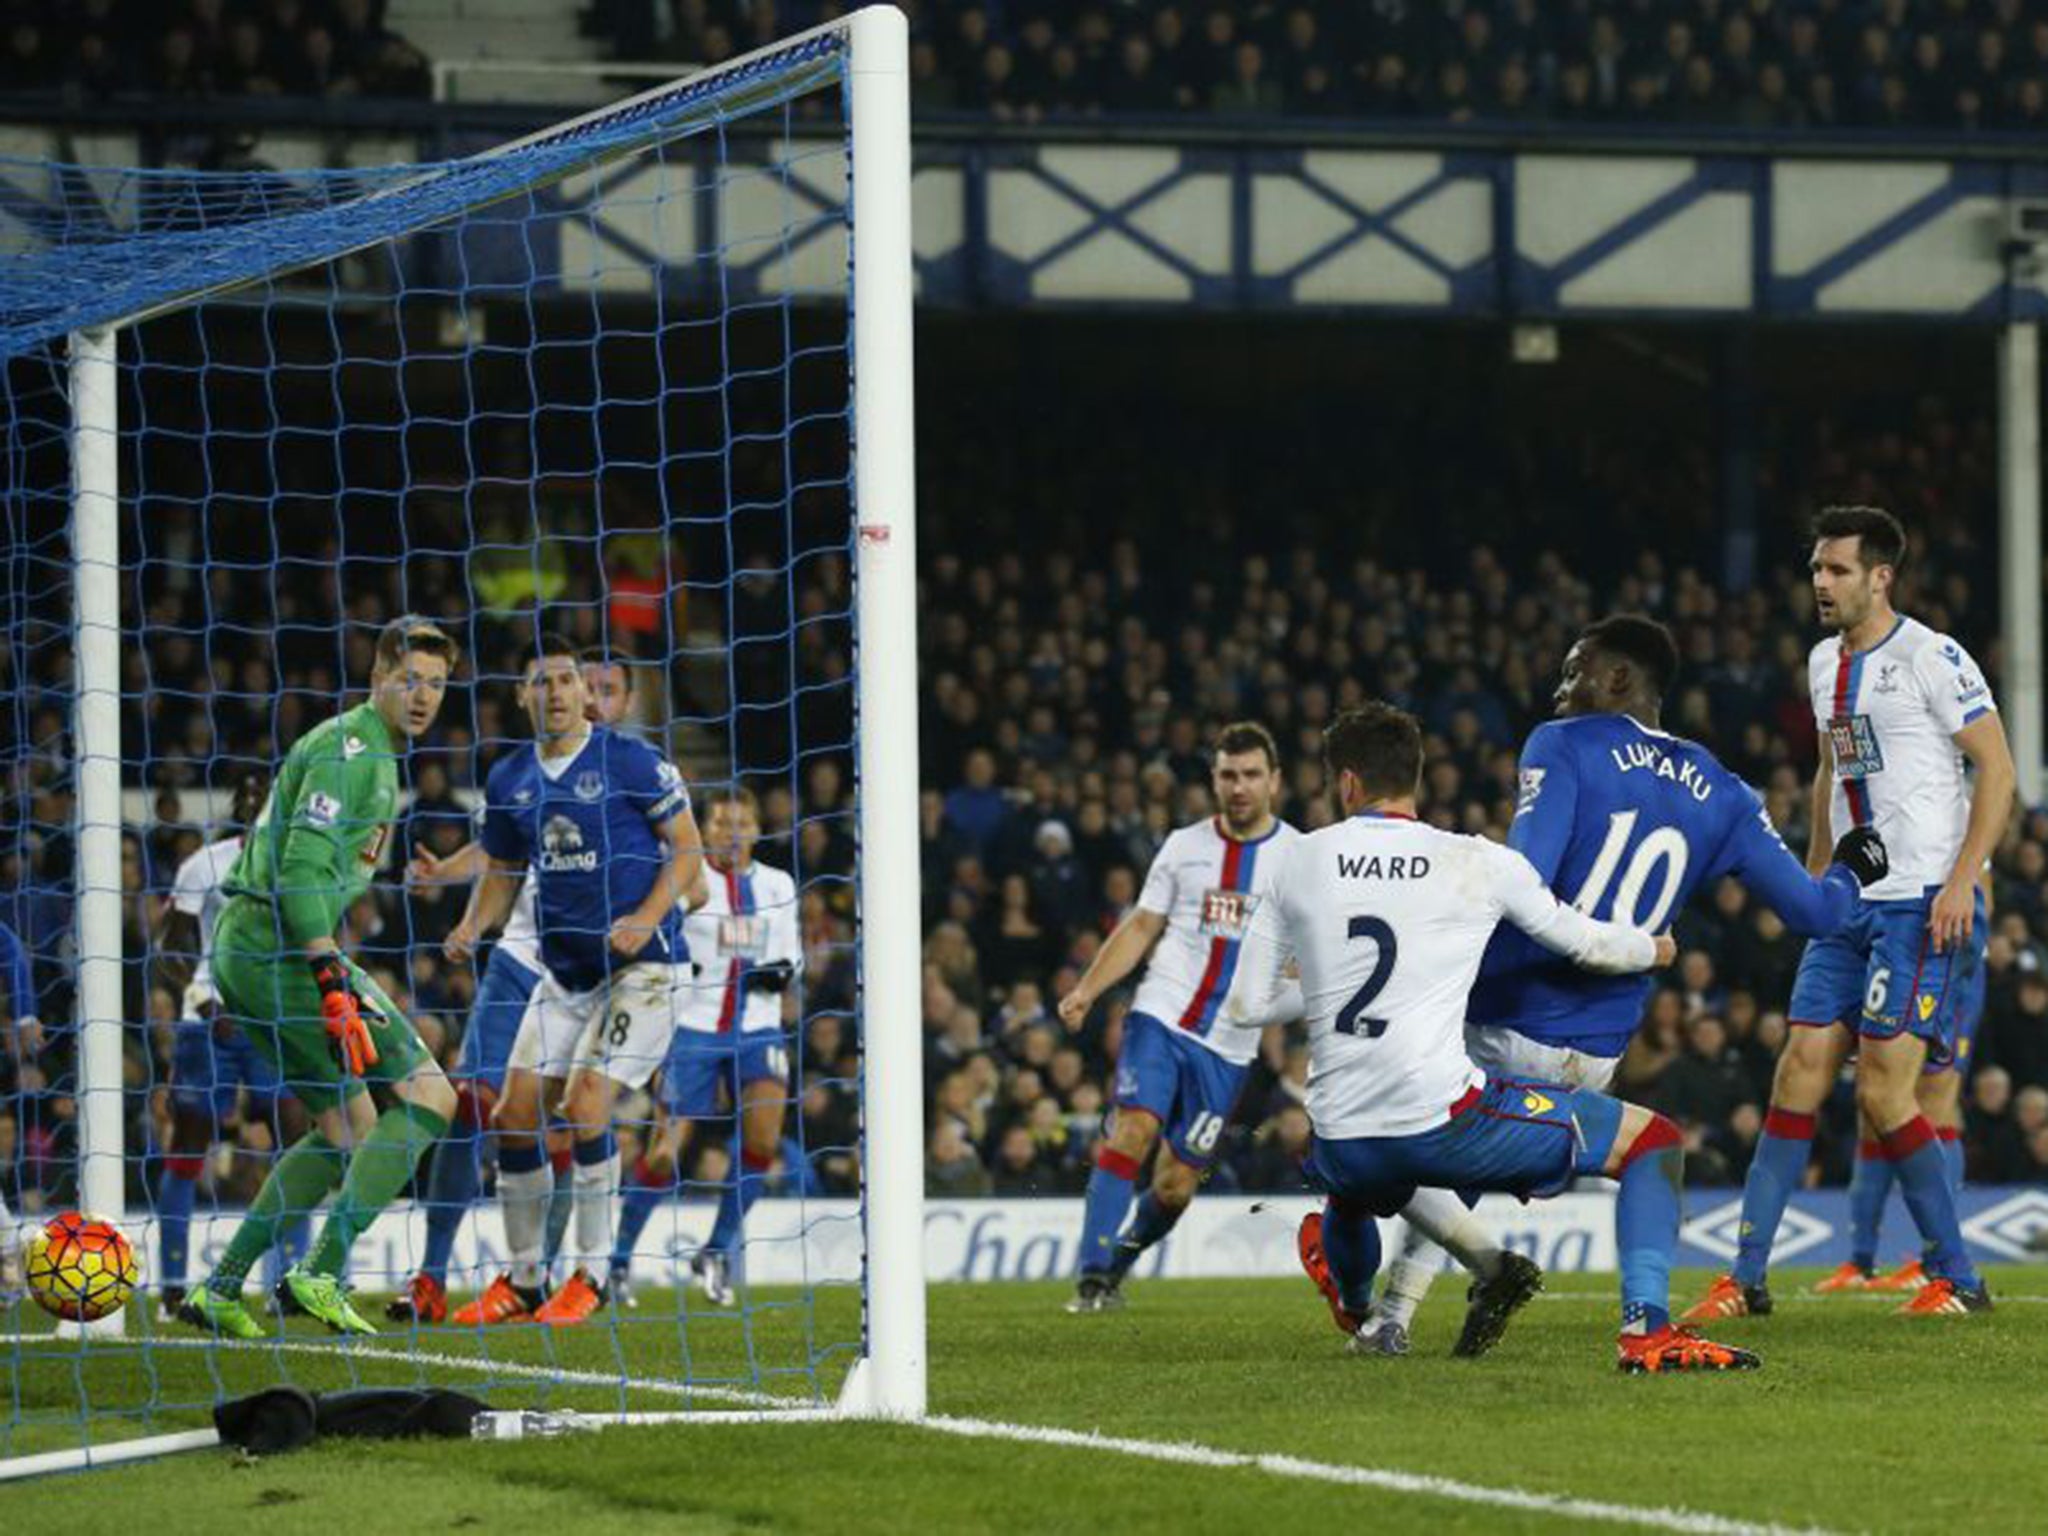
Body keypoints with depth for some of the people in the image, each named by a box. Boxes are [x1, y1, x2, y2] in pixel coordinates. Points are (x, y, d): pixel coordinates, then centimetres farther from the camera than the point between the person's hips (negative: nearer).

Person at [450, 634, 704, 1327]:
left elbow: (689, 850, -6)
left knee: (584, 1105, -18)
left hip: (642, 963, -6)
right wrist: (474, 926, -1)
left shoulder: (632, 761, -9)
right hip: (563, 970, 6)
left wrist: (646, 918, -20)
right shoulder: (508, 781, 7)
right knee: (515, 1114, -1)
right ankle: (521, 1282, 11)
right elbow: (502, 872, 19)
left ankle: (590, 1277, -6)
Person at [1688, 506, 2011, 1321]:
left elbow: (1998, 770, -11)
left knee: (1883, 1088, -12)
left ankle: (1958, 1279, 0)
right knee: (1801, 1066, 0)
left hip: (1923, 906, -7)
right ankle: (1746, 1277, 2)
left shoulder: (1932, 658, -10)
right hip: (1851, 907, 8)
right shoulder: (1825, 664, 15)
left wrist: (1963, 879, -18)